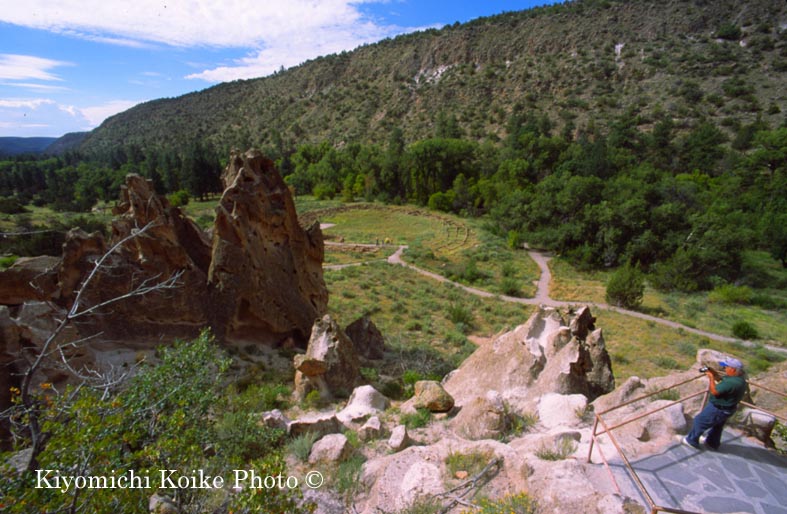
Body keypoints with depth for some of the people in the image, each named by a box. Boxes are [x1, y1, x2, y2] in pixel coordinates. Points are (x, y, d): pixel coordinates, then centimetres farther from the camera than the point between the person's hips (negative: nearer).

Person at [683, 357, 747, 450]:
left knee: (699, 421, 8)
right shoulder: (739, 378, -3)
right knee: (717, 426, 28)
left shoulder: (732, 382, -36)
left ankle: (691, 440, 23)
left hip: (718, 409, -9)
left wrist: (711, 377, -21)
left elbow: (714, 391, -31)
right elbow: (723, 382, 11)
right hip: (727, 409, 9)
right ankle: (712, 443, 47)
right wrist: (715, 374, -2)